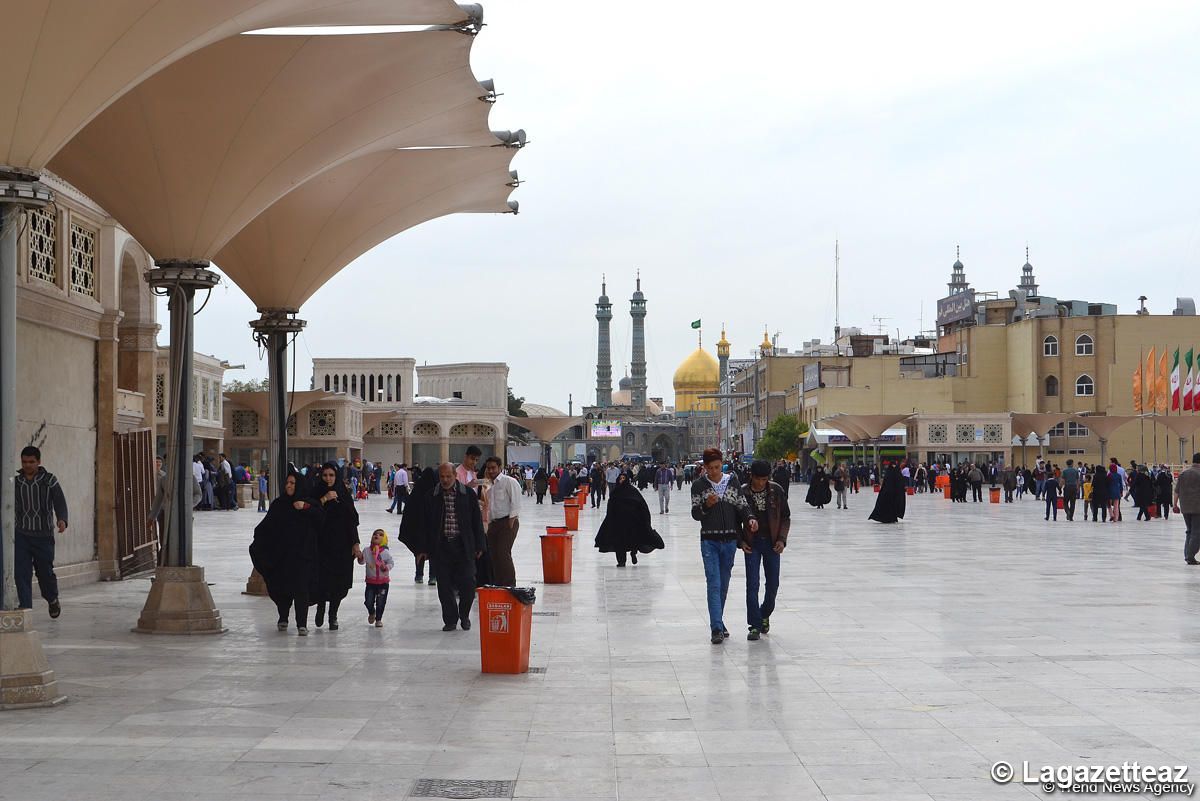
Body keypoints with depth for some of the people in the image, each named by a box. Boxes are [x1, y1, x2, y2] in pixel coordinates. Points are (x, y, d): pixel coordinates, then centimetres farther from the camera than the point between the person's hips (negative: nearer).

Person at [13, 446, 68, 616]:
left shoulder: (49, 480, 0)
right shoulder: (15, 481, 5)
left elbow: (60, 502, -7)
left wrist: (62, 520, -26)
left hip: (43, 534, -1)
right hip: (21, 535, 1)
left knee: (45, 570, 6)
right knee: (21, 572, -8)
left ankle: (53, 600, 31)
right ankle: (25, 605, -3)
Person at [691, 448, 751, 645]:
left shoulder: (733, 482, 5)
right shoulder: (699, 485, -1)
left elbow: (742, 506, 5)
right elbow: (695, 514, -2)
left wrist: (750, 518, -15)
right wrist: (706, 505, -21)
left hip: (730, 540, 3)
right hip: (709, 541, -3)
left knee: (724, 584, 12)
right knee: (714, 584, -11)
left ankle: (718, 622, 25)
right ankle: (717, 628, -13)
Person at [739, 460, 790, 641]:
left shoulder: (777, 491, -3)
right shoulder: (743, 493, -7)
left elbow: (786, 517, 4)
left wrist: (782, 539, -7)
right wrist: (741, 541, -7)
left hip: (772, 543, 2)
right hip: (752, 543, -1)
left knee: (773, 583, 6)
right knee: (752, 585, -6)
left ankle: (765, 615, 32)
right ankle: (755, 625, -1)